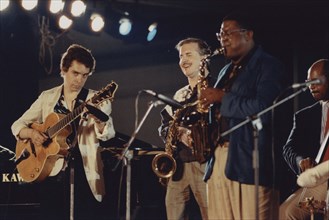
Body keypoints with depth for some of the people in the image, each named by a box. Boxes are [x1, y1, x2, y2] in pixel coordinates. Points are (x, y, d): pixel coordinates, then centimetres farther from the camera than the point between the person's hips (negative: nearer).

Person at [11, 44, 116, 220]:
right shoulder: (47, 97, 11)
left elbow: (107, 134, -12)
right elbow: (17, 126, 13)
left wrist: (98, 119, -35)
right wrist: (31, 133, -10)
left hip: (85, 176, -2)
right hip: (52, 174, 2)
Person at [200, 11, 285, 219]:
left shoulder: (268, 65, -2)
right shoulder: (227, 71, 24)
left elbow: (263, 109, -17)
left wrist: (222, 98, -11)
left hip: (250, 159, -8)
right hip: (219, 157, 8)